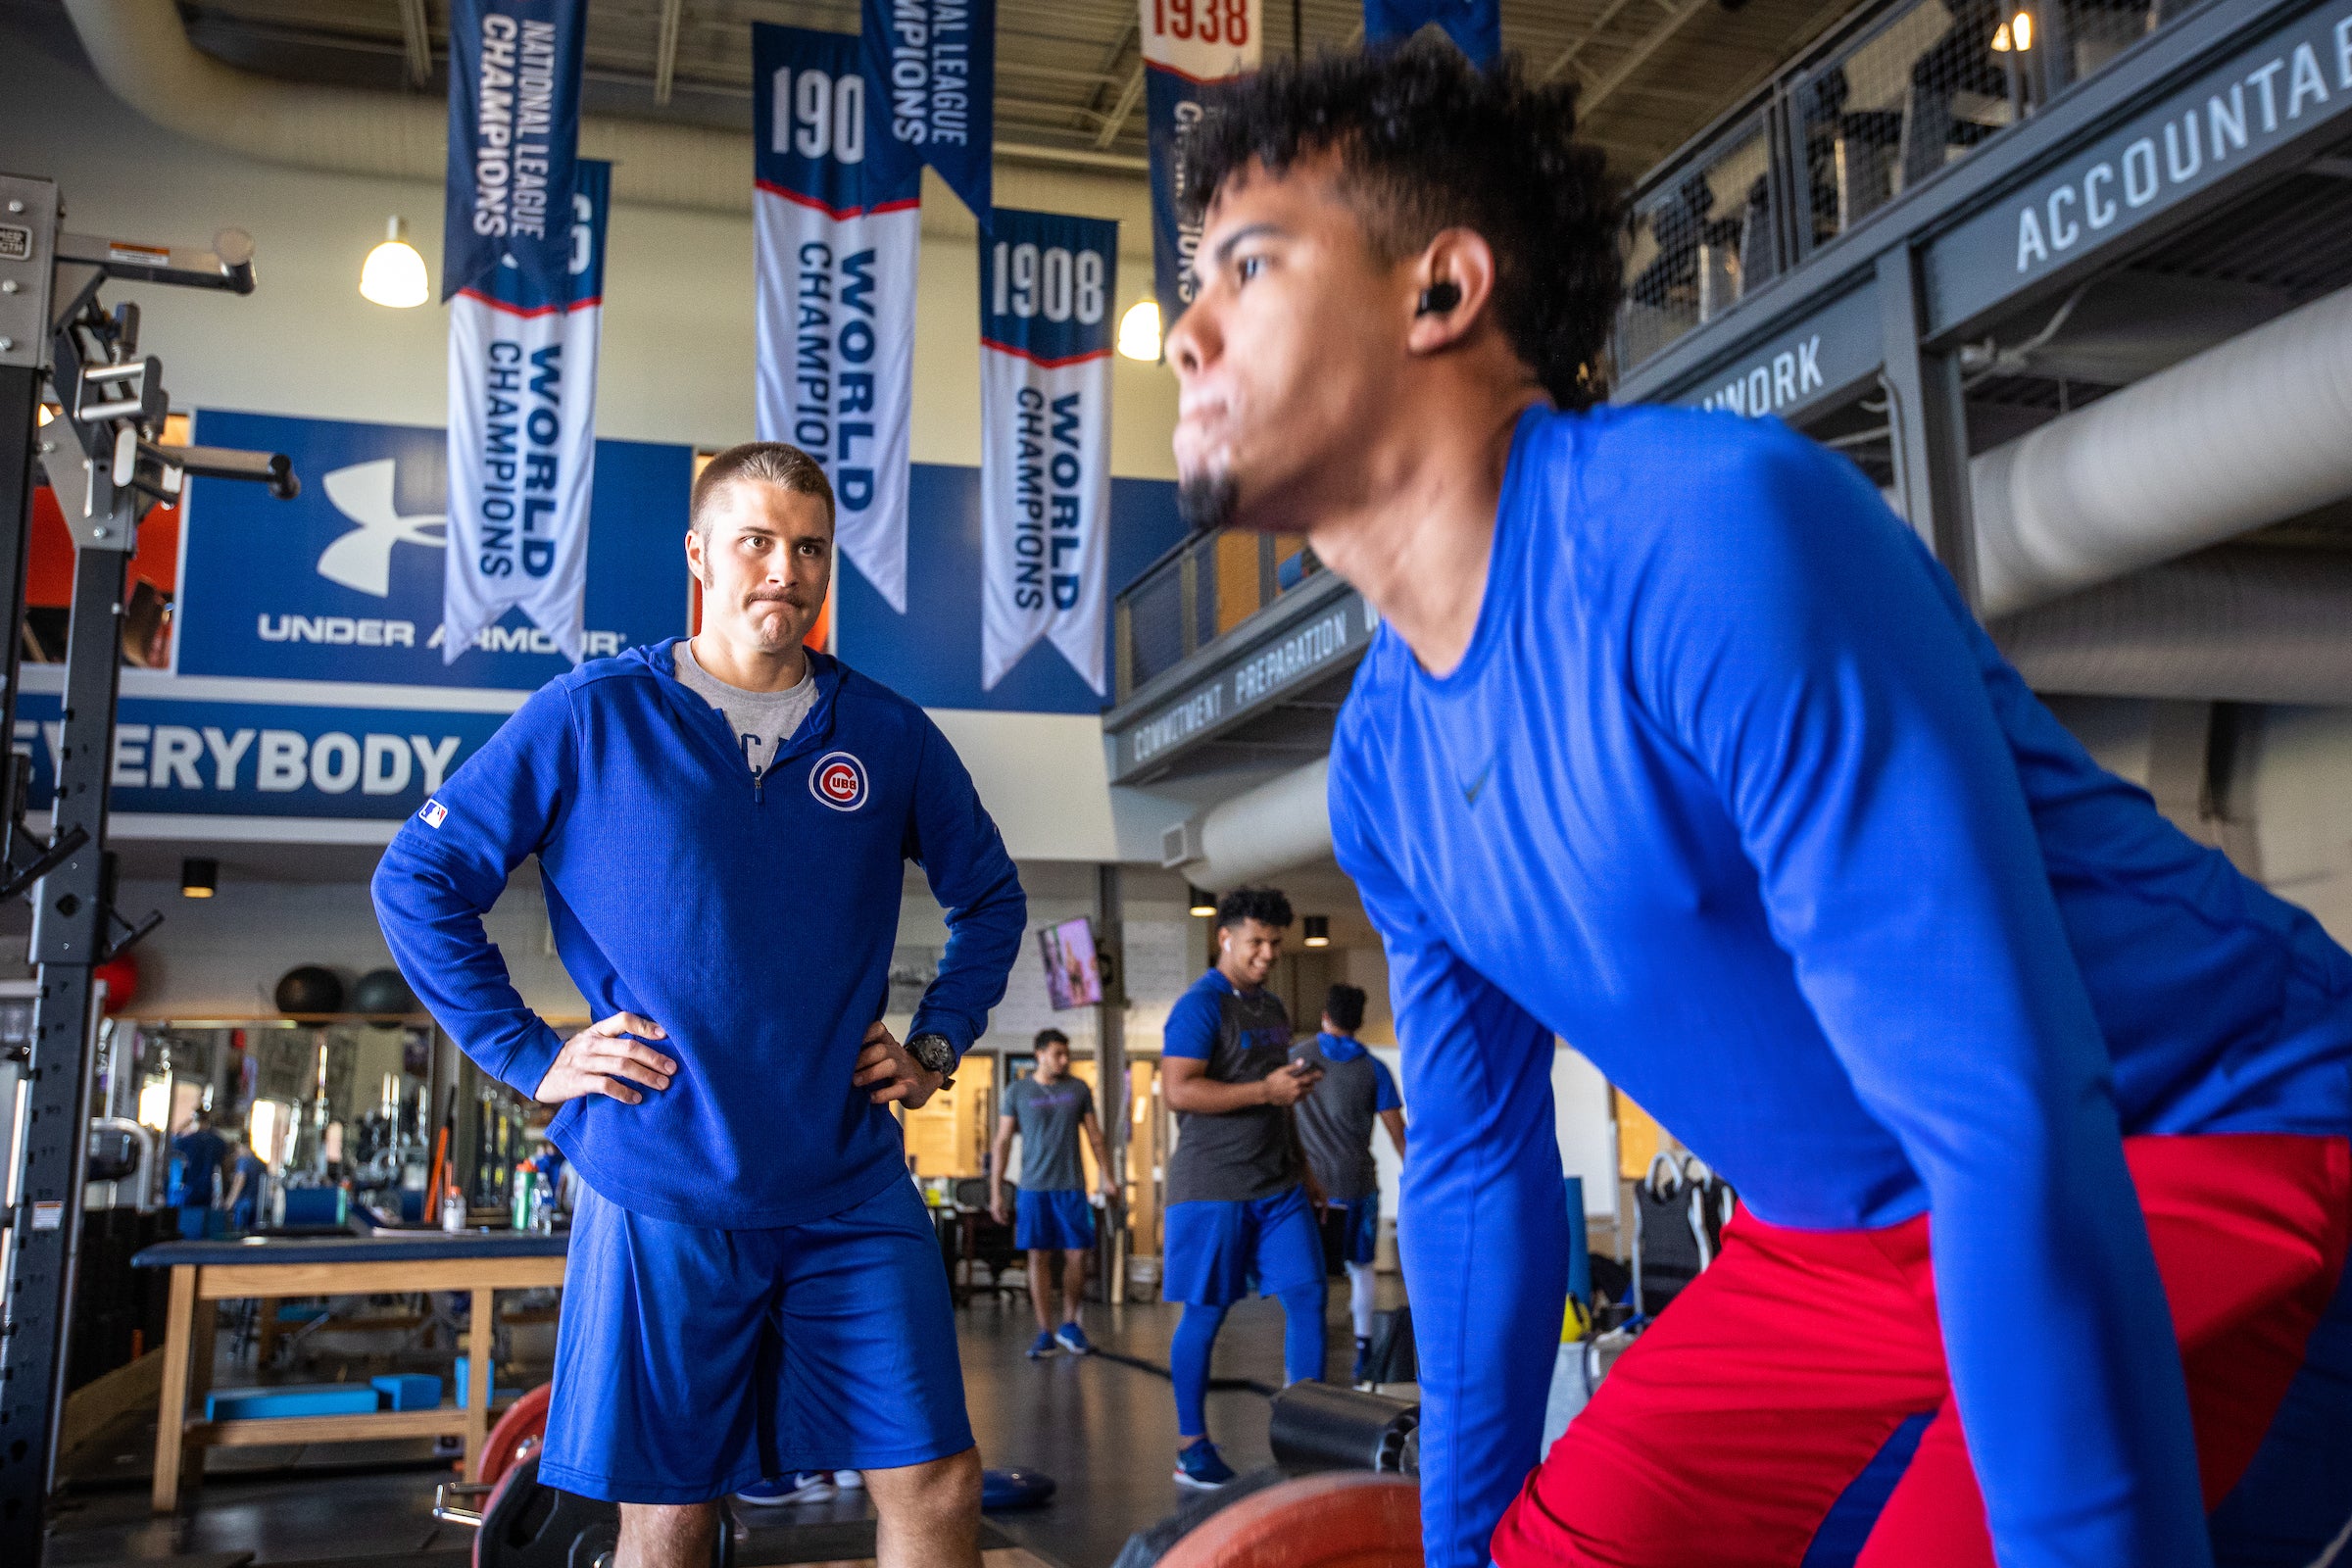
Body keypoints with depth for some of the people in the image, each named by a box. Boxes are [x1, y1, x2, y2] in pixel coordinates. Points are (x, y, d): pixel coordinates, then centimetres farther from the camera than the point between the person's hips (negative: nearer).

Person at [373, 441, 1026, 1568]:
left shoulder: (890, 736, 6)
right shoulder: (590, 718, -1)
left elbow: (990, 896, 20)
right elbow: (416, 881, 2)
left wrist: (938, 1046, 9)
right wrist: (532, 1057, -3)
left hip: (853, 1188, 2)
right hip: (660, 1189, -2)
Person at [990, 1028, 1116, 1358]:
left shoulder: (1079, 1089, 7)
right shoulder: (1018, 1092, 2)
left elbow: (1094, 1136, 12)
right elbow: (1002, 1142, 3)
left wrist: (1107, 1178, 6)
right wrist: (995, 1192, -1)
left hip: (1072, 1186, 1)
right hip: (1034, 1187, -1)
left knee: (1078, 1255, -1)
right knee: (1039, 1257, 0)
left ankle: (1069, 1325, 17)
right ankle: (1045, 1333, 8)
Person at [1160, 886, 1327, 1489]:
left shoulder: (1272, 1007, 16)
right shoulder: (1200, 1005, -10)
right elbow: (1178, 1090, -21)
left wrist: (1302, 1168, 21)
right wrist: (1266, 1090, -22)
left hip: (1278, 1184, 7)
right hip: (1214, 1185, -7)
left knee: (1307, 1294, 0)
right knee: (1205, 1314, 1)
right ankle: (1190, 1447, 13)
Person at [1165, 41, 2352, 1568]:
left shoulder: (1710, 529, -27)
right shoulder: (1383, 758, 0)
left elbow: (2013, 1123, -30)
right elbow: (1474, 1159, 11)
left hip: (2213, 1160, -7)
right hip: (1847, 1237, 7)